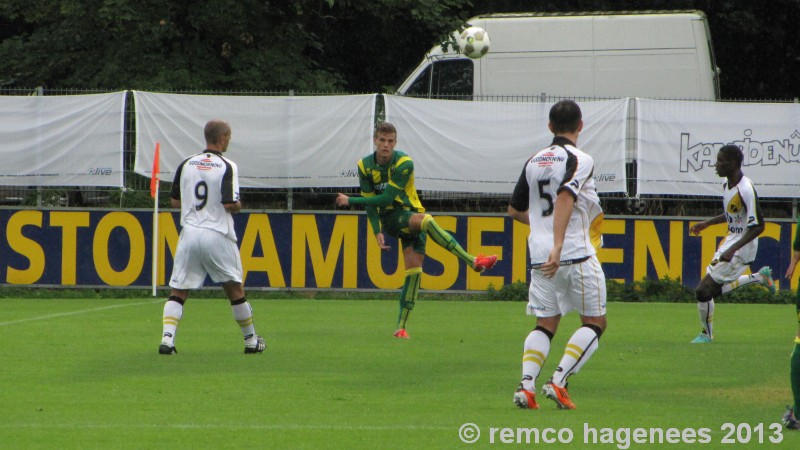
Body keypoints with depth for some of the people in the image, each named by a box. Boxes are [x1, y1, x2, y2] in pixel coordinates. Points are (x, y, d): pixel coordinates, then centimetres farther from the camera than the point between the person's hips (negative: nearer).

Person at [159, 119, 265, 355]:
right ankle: (251, 340, 21)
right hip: (218, 236, -3)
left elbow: (174, 201, 10)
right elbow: (230, 204, -16)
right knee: (235, 290, 11)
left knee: (177, 293, 4)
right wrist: (238, 205, 6)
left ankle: (167, 338, -14)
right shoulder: (227, 167, -9)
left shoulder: (186, 164, 5)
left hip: (189, 235, 3)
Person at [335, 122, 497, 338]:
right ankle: (472, 262, -39)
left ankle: (401, 326, -6)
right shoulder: (365, 166, -1)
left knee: (414, 268, -13)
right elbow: (370, 203, 2)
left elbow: (387, 198, -17)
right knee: (427, 220, -32)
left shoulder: (404, 163, -12)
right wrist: (378, 232, -11)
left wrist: (350, 201, -14)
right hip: (389, 217, -1)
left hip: (411, 213, 1)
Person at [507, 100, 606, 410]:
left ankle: (526, 384, -10)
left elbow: (515, 210, 20)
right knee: (594, 323, 6)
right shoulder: (579, 160, -7)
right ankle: (558, 381, -10)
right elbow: (565, 198, -22)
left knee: (545, 324, 11)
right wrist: (558, 247, -28)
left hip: (539, 254, 6)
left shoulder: (534, 161, 12)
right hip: (576, 254, -6)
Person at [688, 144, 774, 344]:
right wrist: (707, 223, 16)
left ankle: (707, 334, 12)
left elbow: (758, 226, -24)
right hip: (730, 239, 9)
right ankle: (760, 277, 28)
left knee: (704, 290, -9)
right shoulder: (727, 184, 4)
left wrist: (733, 250, -29)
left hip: (742, 249, -9)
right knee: (713, 289, 16)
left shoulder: (746, 190, -25)